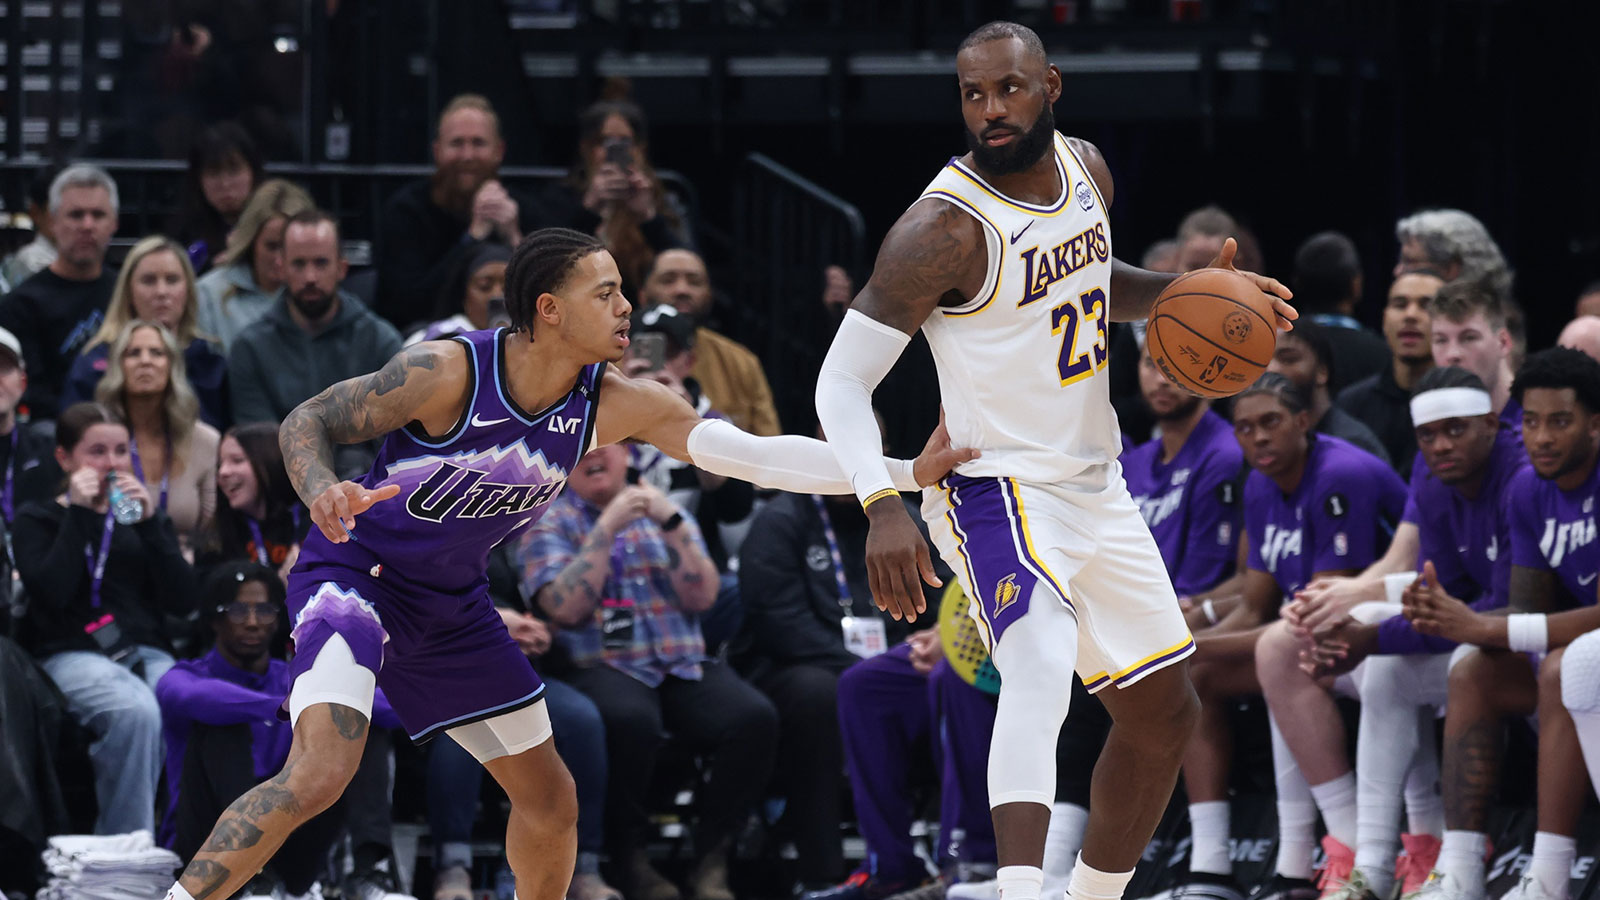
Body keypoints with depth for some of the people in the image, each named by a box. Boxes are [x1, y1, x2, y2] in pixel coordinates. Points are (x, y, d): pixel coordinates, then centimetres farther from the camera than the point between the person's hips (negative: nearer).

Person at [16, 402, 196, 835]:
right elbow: (51, 592, -7)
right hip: (72, 654, -3)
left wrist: (149, 523, 0)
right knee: (136, 710, -38)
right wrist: (78, 514, -4)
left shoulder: (147, 518, 23)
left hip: (147, 653, 3)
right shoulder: (36, 520, 13)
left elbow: (183, 600, 9)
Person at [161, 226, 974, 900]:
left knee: (549, 798, 13)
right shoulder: (448, 372, -25)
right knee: (320, 773, -30)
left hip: (450, 602, 7)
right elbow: (307, 422, -17)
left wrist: (908, 473, -18)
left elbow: (749, 455, -12)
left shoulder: (619, 406, -11)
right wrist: (321, 491, -40)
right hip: (355, 572, -7)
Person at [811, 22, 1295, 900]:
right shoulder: (945, 228, -20)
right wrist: (882, 507, -35)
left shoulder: (1084, 168, 1)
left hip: (1097, 488, 8)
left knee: (1163, 715, 16)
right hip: (999, 494, -8)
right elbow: (842, 381, -19)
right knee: (1042, 663, -35)